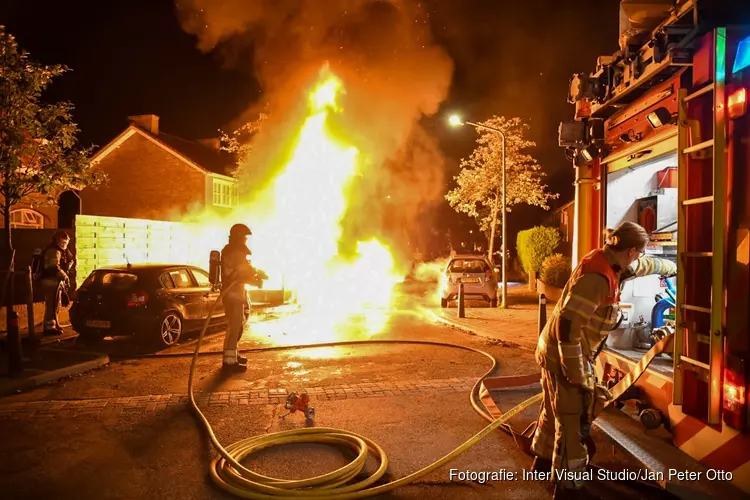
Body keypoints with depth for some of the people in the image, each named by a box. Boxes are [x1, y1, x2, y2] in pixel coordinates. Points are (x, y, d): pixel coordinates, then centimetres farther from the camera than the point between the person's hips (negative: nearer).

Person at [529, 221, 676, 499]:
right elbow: (567, 324, -32)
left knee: (556, 410, 24)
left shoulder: (610, 265, 4)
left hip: (560, 351, 10)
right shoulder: (597, 277, -26)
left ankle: (544, 460, 43)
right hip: (564, 356, -10)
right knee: (573, 421, -1)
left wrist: (673, 268, 44)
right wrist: (576, 374, -28)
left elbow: (646, 266, 27)